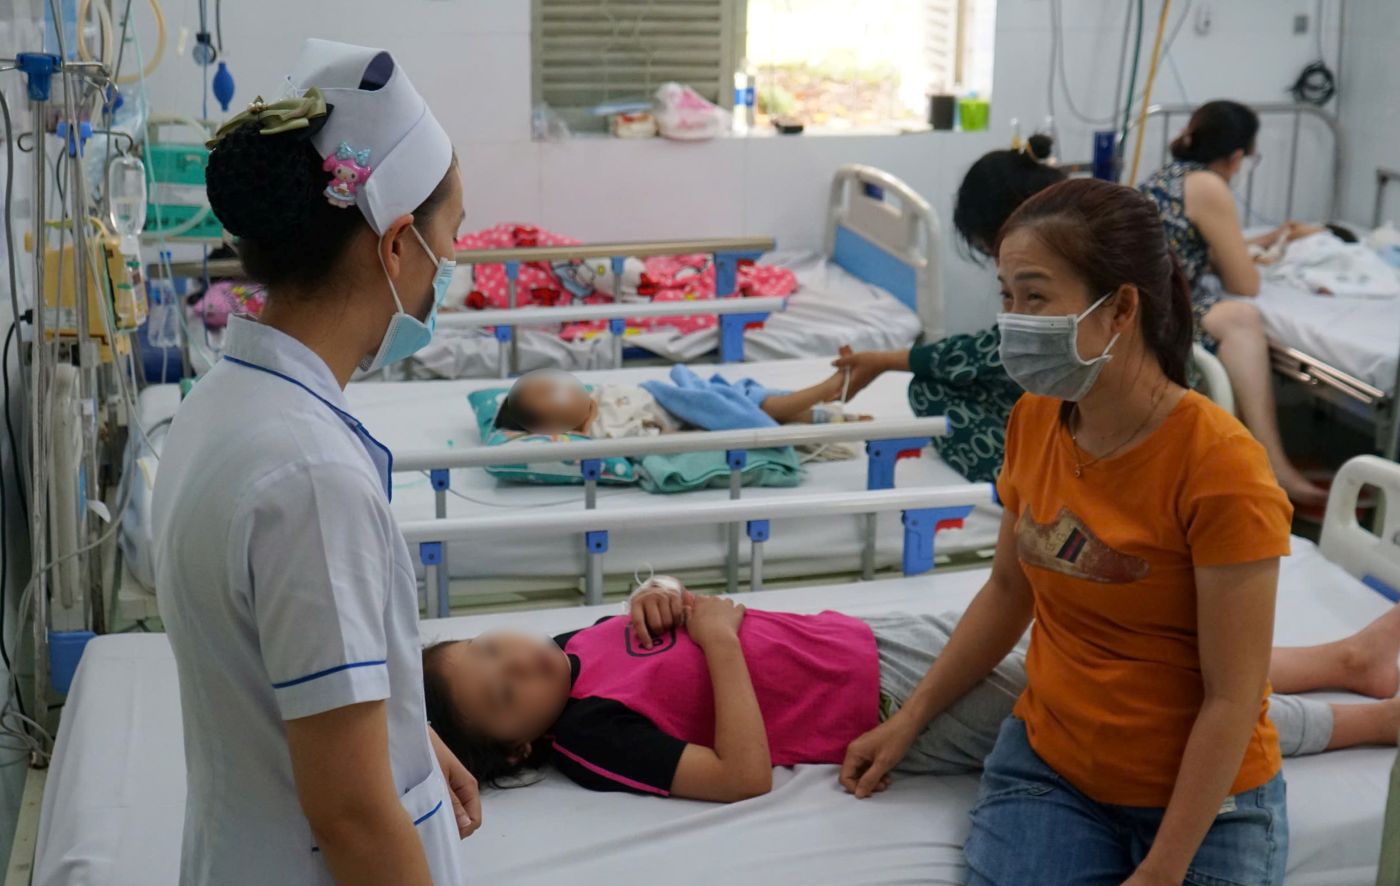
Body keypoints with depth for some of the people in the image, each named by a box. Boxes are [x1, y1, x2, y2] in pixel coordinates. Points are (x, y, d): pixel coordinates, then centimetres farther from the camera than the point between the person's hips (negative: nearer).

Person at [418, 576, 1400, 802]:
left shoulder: (578, 648, 2)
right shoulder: (589, 737, -20)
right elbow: (743, 773, -26)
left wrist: (664, 596, -8)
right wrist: (717, 637, -22)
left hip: (877, 640, 7)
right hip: (897, 711, -7)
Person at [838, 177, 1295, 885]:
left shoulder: (1217, 464, -21)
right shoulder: (1034, 421, -4)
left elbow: (1231, 700, -17)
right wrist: (910, 719, 7)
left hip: (1198, 801, -4)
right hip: (1045, 766, 4)